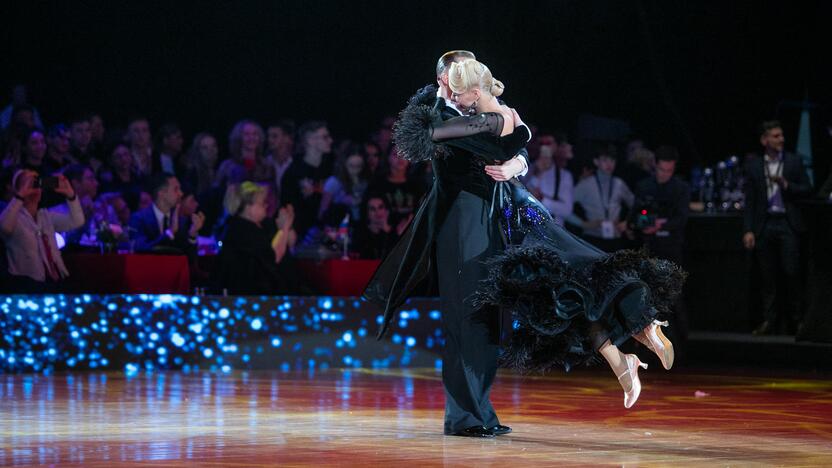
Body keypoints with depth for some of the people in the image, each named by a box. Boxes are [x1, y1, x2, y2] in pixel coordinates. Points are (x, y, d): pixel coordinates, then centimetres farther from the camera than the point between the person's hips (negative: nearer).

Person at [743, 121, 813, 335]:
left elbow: (807, 189, 5)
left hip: (787, 224, -1)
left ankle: (796, 318, 5)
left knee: (791, 273, -6)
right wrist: (748, 230, -1)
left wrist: (786, 185, -12)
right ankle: (768, 320, 8)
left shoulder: (794, 161, 6)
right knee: (767, 275, 3)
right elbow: (749, 201, 6)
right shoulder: (754, 166, 7)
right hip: (764, 226, 1)